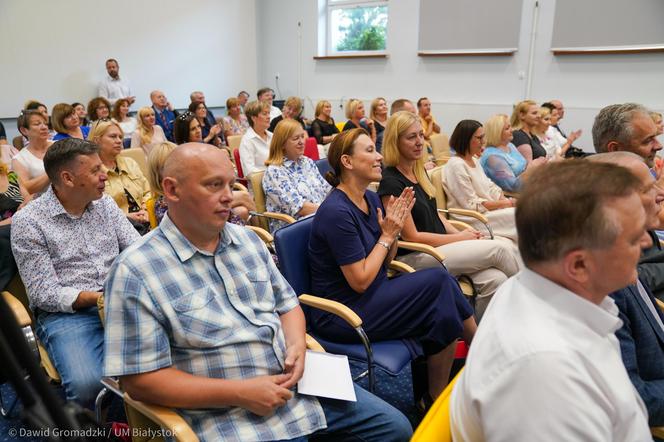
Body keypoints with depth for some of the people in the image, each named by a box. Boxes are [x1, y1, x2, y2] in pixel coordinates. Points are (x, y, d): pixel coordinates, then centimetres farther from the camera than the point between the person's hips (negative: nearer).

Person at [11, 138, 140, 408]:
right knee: (87, 383, -31)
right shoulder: (28, 222, -4)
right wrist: (100, 298, -19)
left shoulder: (106, 204, 11)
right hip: (65, 313, -4)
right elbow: (45, 295, -8)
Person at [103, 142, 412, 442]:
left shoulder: (247, 239, 7)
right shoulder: (136, 273, -12)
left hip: (299, 385, 6)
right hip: (227, 416, -6)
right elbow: (141, 380, -14)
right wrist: (239, 393, -19)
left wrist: (296, 346, -7)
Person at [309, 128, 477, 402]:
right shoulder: (336, 212, -22)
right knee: (438, 280, -15)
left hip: (372, 297, 8)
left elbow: (385, 261, 12)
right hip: (340, 315, -8)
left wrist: (393, 228, -5)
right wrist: (387, 235, -12)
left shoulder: (371, 199, 5)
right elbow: (361, 281, -20)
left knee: (441, 285, -11)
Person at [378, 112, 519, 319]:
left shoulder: (420, 170, 11)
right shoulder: (391, 182, -16)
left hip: (441, 245, 8)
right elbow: (411, 236, -15)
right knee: (500, 248, -14)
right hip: (414, 257, -8)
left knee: (495, 279, -18)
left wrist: (461, 233, 2)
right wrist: (459, 238, -8)